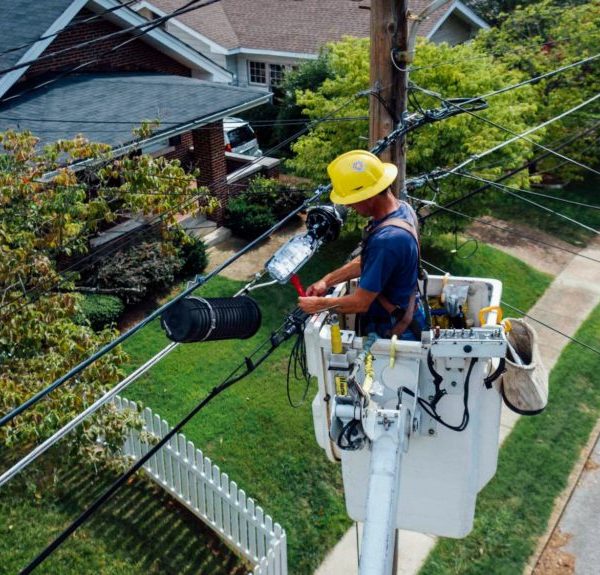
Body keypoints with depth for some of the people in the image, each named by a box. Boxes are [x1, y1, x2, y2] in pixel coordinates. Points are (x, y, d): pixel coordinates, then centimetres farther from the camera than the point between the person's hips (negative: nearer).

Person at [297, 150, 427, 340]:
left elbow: (361, 303, -25)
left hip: (394, 333, -9)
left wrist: (318, 305, -11)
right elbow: (366, 261, 9)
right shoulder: (401, 208, -5)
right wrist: (328, 280, 4)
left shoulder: (386, 240, -34)